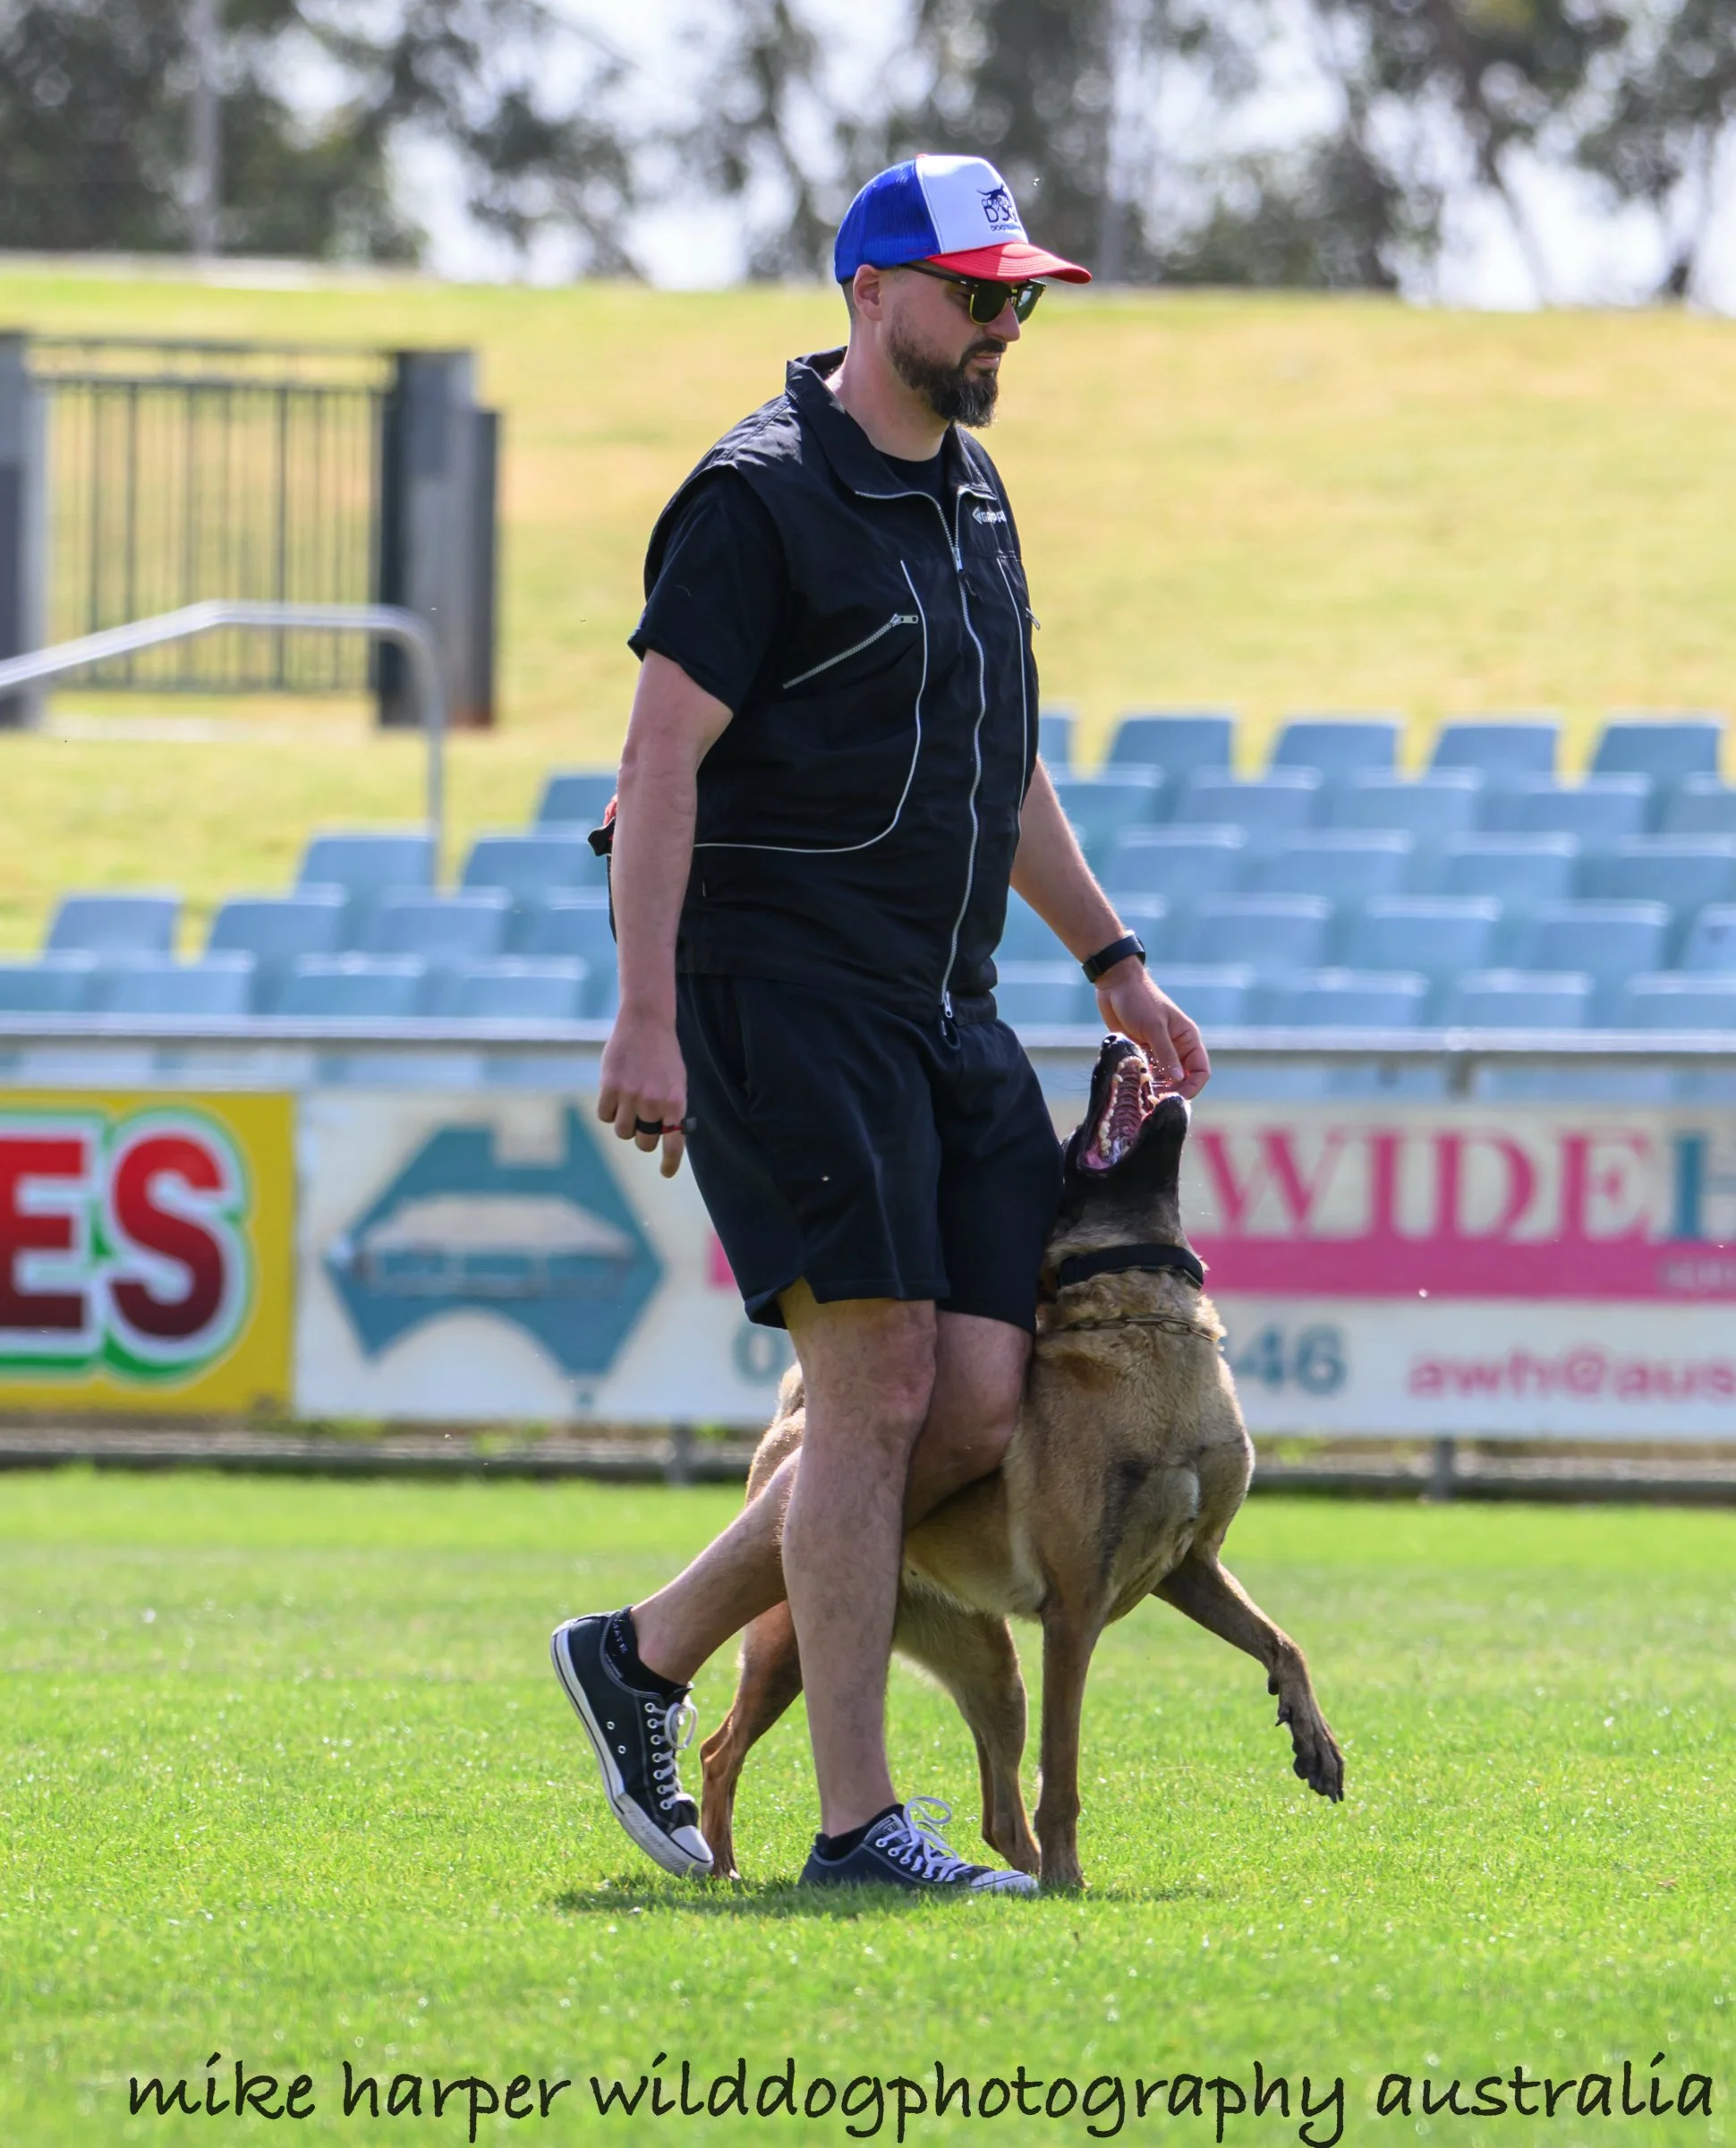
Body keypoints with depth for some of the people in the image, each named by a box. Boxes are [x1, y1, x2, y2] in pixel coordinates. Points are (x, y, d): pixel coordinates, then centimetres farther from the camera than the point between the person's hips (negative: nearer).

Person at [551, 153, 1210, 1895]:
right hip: (786, 991, -8)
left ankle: (647, 1656, 15)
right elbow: (662, 760, -14)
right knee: (877, 1390, -12)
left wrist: (1113, 964, 26)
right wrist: (645, 1022, -20)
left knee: (979, 1406, 0)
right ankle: (858, 1824, -8)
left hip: (946, 1009, 8)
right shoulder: (761, 497, -9)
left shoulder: (970, 495, 18)